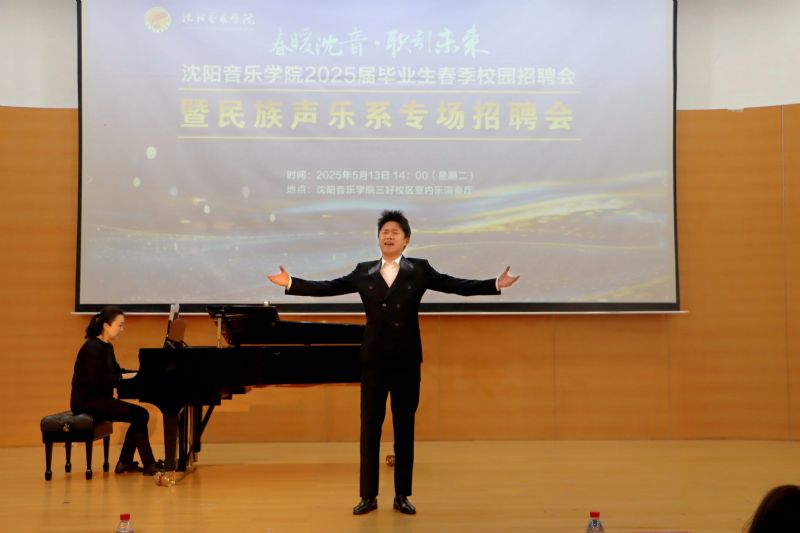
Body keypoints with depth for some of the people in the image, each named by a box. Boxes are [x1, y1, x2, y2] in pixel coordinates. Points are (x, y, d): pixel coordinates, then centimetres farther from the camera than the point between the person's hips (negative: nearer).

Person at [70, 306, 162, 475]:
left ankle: (125, 463, 5)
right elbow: (98, 380, -25)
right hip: (87, 400, -9)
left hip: (99, 398, 9)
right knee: (139, 415, -16)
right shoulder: (92, 347, -17)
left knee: (140, 415, -1)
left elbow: (115, 371, 19)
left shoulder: (107, 347, 12)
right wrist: (124, 376, -18)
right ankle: (149, 464, -9)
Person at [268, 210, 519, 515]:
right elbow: (329, 288, 3)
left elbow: (455, 285, -4)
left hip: (407, 360, 0)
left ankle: (402, 495, 15)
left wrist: (495, 284, -14)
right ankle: (368, 496, 11)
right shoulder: (363, 272, 6)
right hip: (374, 359, 1)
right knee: (370, 428, 3)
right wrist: (291, 283, -3)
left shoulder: (420, 270, 4)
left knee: (405, 429, 6)